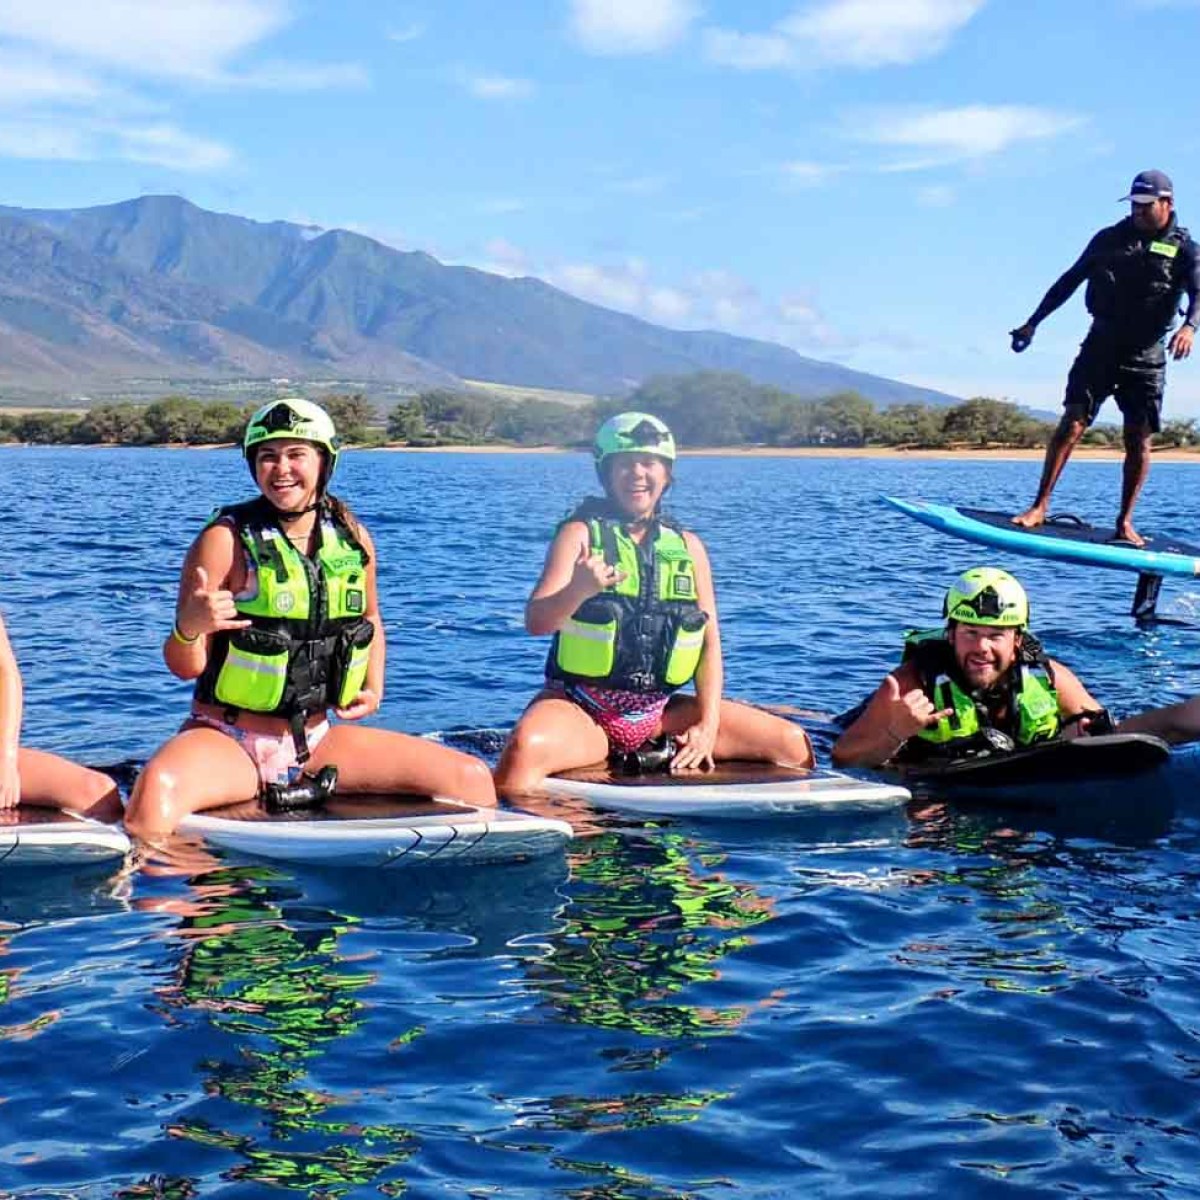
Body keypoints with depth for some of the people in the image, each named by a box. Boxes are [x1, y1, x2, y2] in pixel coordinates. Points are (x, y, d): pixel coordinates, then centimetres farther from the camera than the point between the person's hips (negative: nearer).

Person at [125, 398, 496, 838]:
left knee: (472, 777, -4)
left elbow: (369, 620, 24)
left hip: (317, 739, 5)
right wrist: (189, 628, -32)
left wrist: (374, 686, 8)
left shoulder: (353, 538, 4)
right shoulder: (226, 540, -10)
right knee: (158, 786, -41)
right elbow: (186, 667, -11)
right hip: (227, 740, -5)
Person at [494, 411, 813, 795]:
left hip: (659, 712, 5)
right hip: (581, 708, -5)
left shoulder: (688, 546, 10)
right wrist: (578, 590, -35)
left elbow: (710, 640, 8)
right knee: (525, 749, -40)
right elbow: (536, 622, -13)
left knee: (793, 745, -4)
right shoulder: (581, 534, -2)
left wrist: (708, 725, -5)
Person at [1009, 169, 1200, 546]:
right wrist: (1033, 323, 13)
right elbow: (1069, 281, 15)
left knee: (1139, 441, 0)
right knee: (1071, 426, -9)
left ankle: (1125, 522, 10)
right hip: (1100, 348, 1)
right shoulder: (1109, 239, 8)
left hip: (1145, 357, -1)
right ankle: (1039, 507, -8)